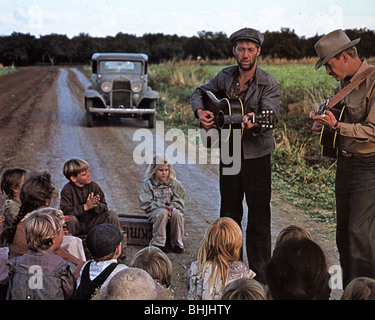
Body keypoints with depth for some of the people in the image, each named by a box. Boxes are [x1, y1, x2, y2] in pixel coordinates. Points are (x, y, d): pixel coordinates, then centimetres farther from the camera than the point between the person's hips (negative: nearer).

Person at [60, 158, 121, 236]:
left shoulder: (93, 186, 0)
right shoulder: (67, 189, -11)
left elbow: (104, 207, -1)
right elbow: (65, 210, -24)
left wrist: (95, 205, -24)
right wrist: (85, 207, -29)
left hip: (92, 224, 4)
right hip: (78, 225, -3)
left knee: (112, 214, -15)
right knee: (71, 219, -37)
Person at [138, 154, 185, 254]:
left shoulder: (175, 184, 9)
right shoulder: (147, 184, 3)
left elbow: (179, 202, 6)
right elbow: (145, 203, -6)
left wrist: (171, 207, -18)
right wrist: (163, 207, -18)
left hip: (172, 209, 2)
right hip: (154, 211, -2)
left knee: (177, 214, -33)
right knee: (162, 213, -37)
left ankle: (177, 244, -17)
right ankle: (158, 243, -28)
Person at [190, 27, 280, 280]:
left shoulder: (268, 83, -10)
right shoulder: (225, 77, 4)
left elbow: (271, 115, -23)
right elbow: (199, 93, 17)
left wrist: (255, 123, -44)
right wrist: (200, 112, -3)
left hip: (256, 154, -4)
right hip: (229, 152, 5)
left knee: (259, 213, -1)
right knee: (229, 210, 15)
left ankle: (260, 269, 9)